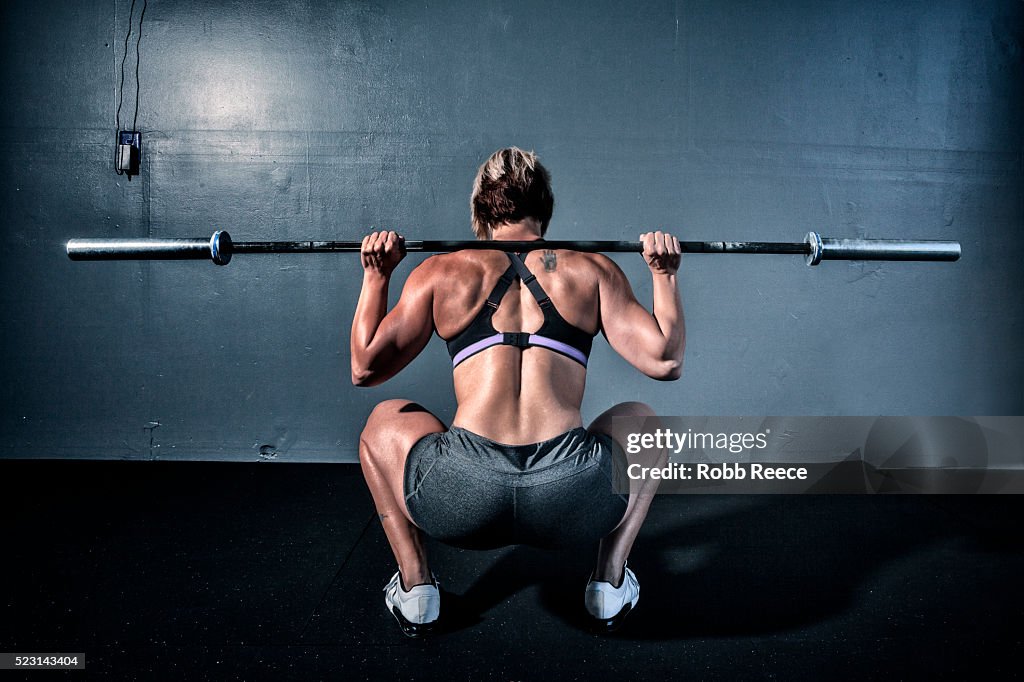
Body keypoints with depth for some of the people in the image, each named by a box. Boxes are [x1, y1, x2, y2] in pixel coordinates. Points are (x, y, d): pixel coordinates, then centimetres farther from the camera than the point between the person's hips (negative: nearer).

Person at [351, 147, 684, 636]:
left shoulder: (443, 272, 12)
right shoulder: (592, 270, 12)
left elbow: (365, 369, 13)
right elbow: (665, 361, 8)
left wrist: (375, 276, 25)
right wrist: (664, 274, 21)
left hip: (462, 502, 0)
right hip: (575, 503, 1)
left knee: (383, 423, 33)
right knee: (641, 420, 34)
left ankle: (414, 586, 23)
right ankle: (610, 583, 25)